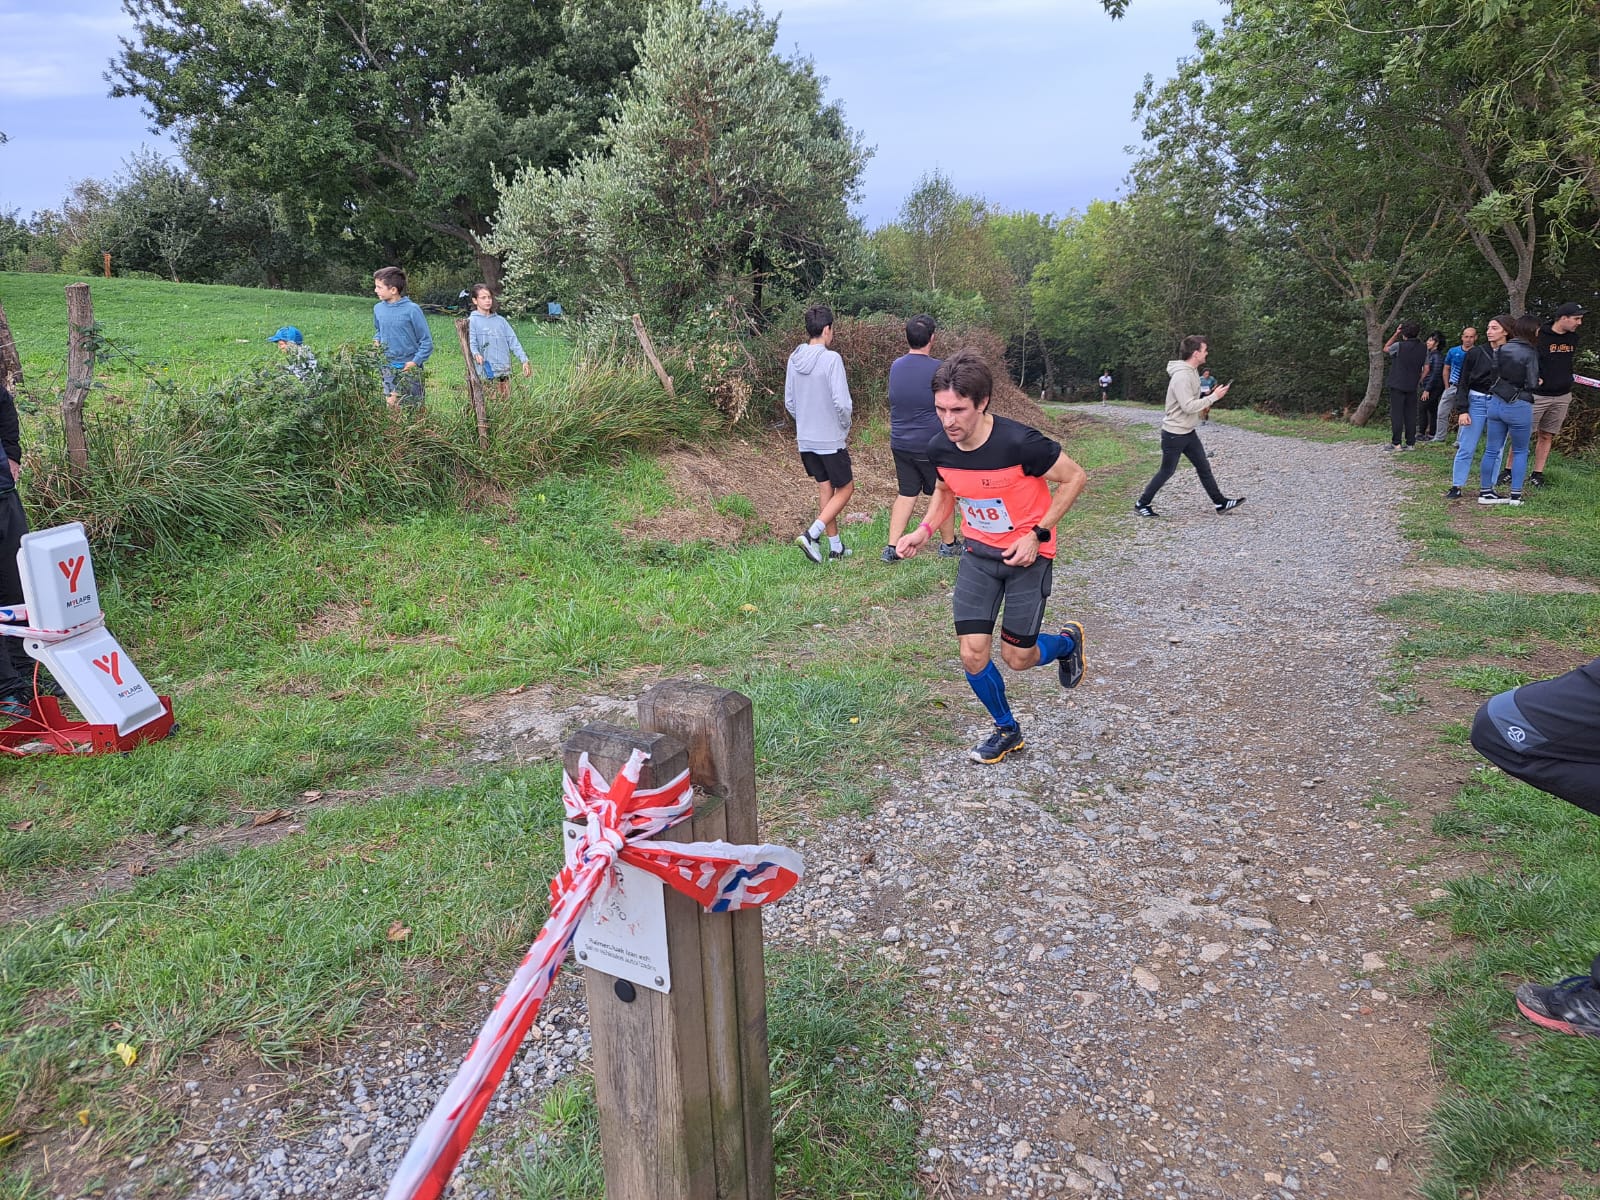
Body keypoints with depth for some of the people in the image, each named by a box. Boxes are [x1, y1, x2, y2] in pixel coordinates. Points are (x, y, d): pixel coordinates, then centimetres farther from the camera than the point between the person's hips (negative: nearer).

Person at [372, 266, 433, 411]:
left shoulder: (411, 309, -13)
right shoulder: (378, 308, 3)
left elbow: (426, 341, -9)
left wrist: (415, 362, -16)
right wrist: (376, 341, 2)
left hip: (409, 368, -5)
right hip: (388, 368, 5)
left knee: (412, 409, 3)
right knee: (390, 406, 8)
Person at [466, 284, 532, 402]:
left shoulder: (501, 320, 15)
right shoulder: (472, 321, 1)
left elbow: (513, 341, 12)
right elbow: (471, 343, -9)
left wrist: (524, 360, 2)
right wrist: (476, 354, -31)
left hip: (505, 371, 5)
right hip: (486, 372, -5)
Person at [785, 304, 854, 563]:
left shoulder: (794, 359, 2)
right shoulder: (831, 359, -18)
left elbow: (789, 402, 9)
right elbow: (842, 403, -22)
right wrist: (846, 428, -4)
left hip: (805, 440, 7)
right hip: (831, 440, -6)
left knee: (825, 489, 15)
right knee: (845, 488, 8)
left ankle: (836, 547, 21)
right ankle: (812, 535, -6)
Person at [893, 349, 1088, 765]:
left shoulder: (1019, 443, -28)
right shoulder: (939, 449, -12)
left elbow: (1074, 478, -14)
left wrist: (1037, 534, -19)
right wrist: (924, 530, -4)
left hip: (1026, 554, -4)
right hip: (978, 554, 4)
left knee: (1017, 658, 3)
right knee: (972, 655, -2)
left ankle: (1067, 641, 38)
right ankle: (1007, 729, 25)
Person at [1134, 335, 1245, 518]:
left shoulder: (1192, 372, 7)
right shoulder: (1181, 376, -25)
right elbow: (1188, 406, -28)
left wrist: (1206, 401, 8)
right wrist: (1213, 397, -22)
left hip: (1188, 432, 9)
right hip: (1174, 434, -9)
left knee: (1204, 467, 12)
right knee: (1166, 472, 3)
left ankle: (1220, 503, 20)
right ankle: (1141, 504, 16)